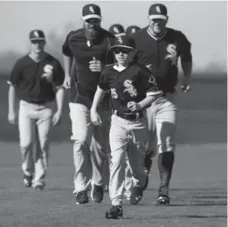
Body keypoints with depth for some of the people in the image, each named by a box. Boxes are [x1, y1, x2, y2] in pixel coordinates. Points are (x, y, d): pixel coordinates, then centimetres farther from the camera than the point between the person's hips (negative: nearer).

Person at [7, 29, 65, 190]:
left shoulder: (53, 63, -2)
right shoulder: (22, 63, -2)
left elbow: (59, 88, 2)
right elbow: (13, 87, 6)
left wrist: (59, 111, -6)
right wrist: (11, 111, 4)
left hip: (46, 108, 0)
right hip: (26, 107, 0)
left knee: (43, 145, -2)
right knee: (26, 143, -10)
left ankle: (39, 178, 6)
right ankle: (28, 172, 14)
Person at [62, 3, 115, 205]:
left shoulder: (110, 41, -12)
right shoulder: (73, 38, -2)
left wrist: (104, 68, -32)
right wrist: (67, 75, 20)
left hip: (103, 99, 0)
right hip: (80, 98, 1)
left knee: (100, 146, 8)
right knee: (81, 140, -16)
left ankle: (98, 183, 31)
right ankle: (81, 188, -12)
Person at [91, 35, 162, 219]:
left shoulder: (139, 71, -9)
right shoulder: (109, 73, 3)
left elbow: (153, 93, -7)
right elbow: (101, 89, 22)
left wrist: (140, 104, -22)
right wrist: (93, 110, 15)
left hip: (138, 122, -1)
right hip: (118, 122, 1)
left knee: (137, 162, 12)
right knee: (117, 161, -15)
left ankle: (139, 184, 50)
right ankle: (116, 205, -20)